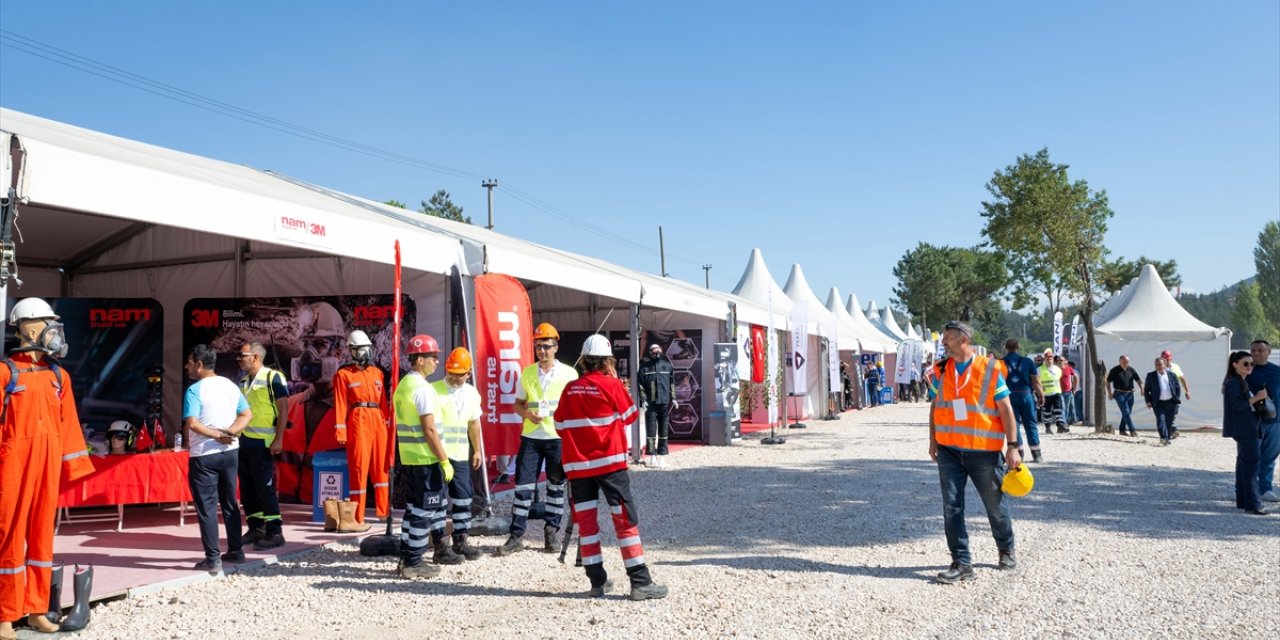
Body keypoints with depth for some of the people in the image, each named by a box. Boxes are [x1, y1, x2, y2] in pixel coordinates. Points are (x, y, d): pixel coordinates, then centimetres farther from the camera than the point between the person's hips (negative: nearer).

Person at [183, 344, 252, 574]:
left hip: (204, 456, -6)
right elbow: (247, 415, 5)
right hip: (230, 452, 6)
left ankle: (212, 559, 1)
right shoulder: (231, 386, 7)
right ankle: (235, 551, 22)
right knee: (230, 503, 16)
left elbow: (192, 424, -24)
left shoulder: (195, 390, -13)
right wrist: (230, 432, -7)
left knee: (206, 507, 0)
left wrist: (216, 435, -15)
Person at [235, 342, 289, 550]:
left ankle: (275, 532, 1)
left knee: (265, 487, -6)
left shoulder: (273, 378, -9)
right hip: (243, 441, 7)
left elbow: (283, 410, -12)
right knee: (247, 487, 10)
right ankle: (255, 528, 20)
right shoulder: (243, 380, 13)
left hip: (262, 442, -7)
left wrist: (278, 439, -18)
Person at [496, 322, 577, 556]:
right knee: (523, 484, 0)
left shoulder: (569, 373, -1)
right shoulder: (527, 372, 7)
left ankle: (551, 533, 18)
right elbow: (518, 404, 11)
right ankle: (516, 536, 5)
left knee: (556, 485, 7)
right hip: (530, 436, 2)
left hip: (559, 437, -1)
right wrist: (528, 414, -9)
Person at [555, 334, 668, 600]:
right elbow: (629, 416, 6)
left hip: (577, 465, 4)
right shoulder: (612, 385, -7)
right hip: (609, 461, -4)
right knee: (626, 520, -1)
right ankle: (640, 582, -2)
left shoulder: (570, 389, 4)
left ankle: (597, 581, 12)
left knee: (585, 520, 9)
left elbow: (560, 426, 9)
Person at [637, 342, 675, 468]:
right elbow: (641, 385, -1)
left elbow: (672, 383, 13)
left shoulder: (667, 366, 10)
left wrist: (673, 398, 5)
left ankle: (662, 455, 11)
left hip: (665, 402, 2)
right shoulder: (644, 367, 2)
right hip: (650, 403, -2)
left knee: (664, 429, 5)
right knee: (651, 429, -3)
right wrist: (643, 400, -10)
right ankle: (652, 456, -1)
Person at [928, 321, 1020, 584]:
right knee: (951, 508, -2)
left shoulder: (990, 370, -7)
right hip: (948, 451, 3)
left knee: (995, 505, 13)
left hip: (985, 451, -3)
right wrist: (933, 440, 8)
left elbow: (1005, 409, -6)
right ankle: (961, 562, 5)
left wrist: (1012, 446, -10)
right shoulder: (942, 370, 5)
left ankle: (1006, 550, 36)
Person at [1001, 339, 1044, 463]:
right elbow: (1035, 381, 0)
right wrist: (1041, 395, 8)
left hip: (1009, 396, 0)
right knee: (1031, 424, 7)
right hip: (1026, 394, 1)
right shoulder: (1027, 361, 3)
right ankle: (1037, 454, 7)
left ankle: (1019, 454, 5)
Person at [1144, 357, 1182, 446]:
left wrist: (1177, 399, 3)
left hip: (1171, 402, 2)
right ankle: (1164, 438, -26)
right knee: (1161, 420, -17)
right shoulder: (1150, 375, 4)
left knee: (1169, 422, 8)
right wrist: (1148, 401, -2)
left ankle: (1168, 438, 21)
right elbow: (1146, 389, 7)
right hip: (1159, 403, -2)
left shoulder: (1172, 375, 8)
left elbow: (1178, 388, 12)